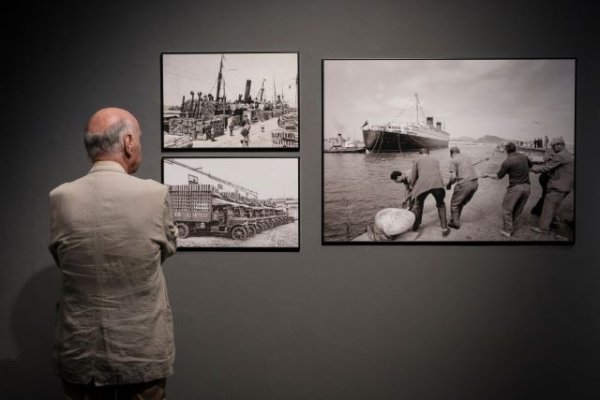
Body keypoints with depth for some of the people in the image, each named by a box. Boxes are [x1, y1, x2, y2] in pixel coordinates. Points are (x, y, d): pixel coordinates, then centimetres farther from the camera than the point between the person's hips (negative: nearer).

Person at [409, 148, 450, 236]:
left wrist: (413, 189, 39)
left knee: (418, 204, 27)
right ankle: (444, 228, 17)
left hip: (423, 185, -1)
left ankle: (415, 225, 36)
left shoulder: (417, 161, 23)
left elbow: (413, 179, 18)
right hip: (437, 184, 2)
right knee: (441, 205, 24)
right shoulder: (436, 161, 33)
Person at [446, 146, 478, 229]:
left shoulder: (453, 161, -2)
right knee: (462, 203, 24)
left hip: (464, 184, -7)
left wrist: (449, 184, 6)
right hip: (474, 183, 7)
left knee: (454, 204, 12)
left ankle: (455, 223, 17)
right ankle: (455, 219, 34)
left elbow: (453, 176, -13)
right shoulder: (467, 158, 21)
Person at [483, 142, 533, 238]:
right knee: (518, 208, 18)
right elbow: (530, 165, 25)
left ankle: (508, 231, 11)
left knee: (507, 208, 8)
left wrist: (488, 175, 12)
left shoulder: (507, 162, -12)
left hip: (515, 187, -6)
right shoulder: (524, 157, 4)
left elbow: (498, 176, -3)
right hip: (527, 186, 6)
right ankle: (509, 224, 33)